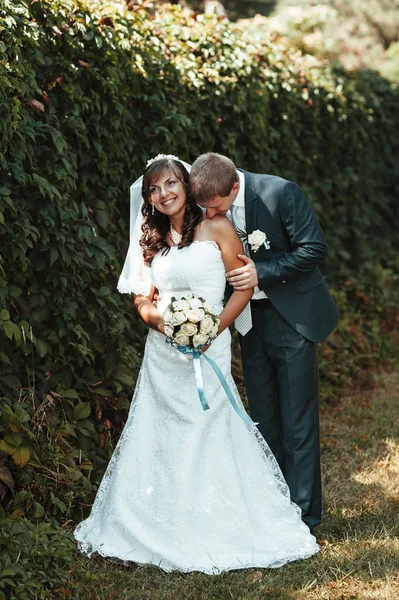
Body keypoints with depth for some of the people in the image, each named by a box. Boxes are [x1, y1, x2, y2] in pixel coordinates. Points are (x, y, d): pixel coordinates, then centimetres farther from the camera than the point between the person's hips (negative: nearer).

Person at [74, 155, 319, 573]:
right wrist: (165, 322, -11)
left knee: (209, 435, -4)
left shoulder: (216, 228, -1)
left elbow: (243, 287, -3)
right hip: (162, 353, 4)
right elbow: (143, 302, 10)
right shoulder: (151, 240, 12)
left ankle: (219, 529, 7)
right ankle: (166, 528, 15)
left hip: (209, 347, -4)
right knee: (160, 438, 4)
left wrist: (213, 328, -15)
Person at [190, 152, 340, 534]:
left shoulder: (280, 192, -20)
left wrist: (262, 272, -22)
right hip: (250, 321, 5)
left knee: (297, 419, -1)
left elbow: (314, 249, -16)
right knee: (263, 420, 11)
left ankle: (302, 514, 6)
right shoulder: (207, 207, -6)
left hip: (291, 315, -5)